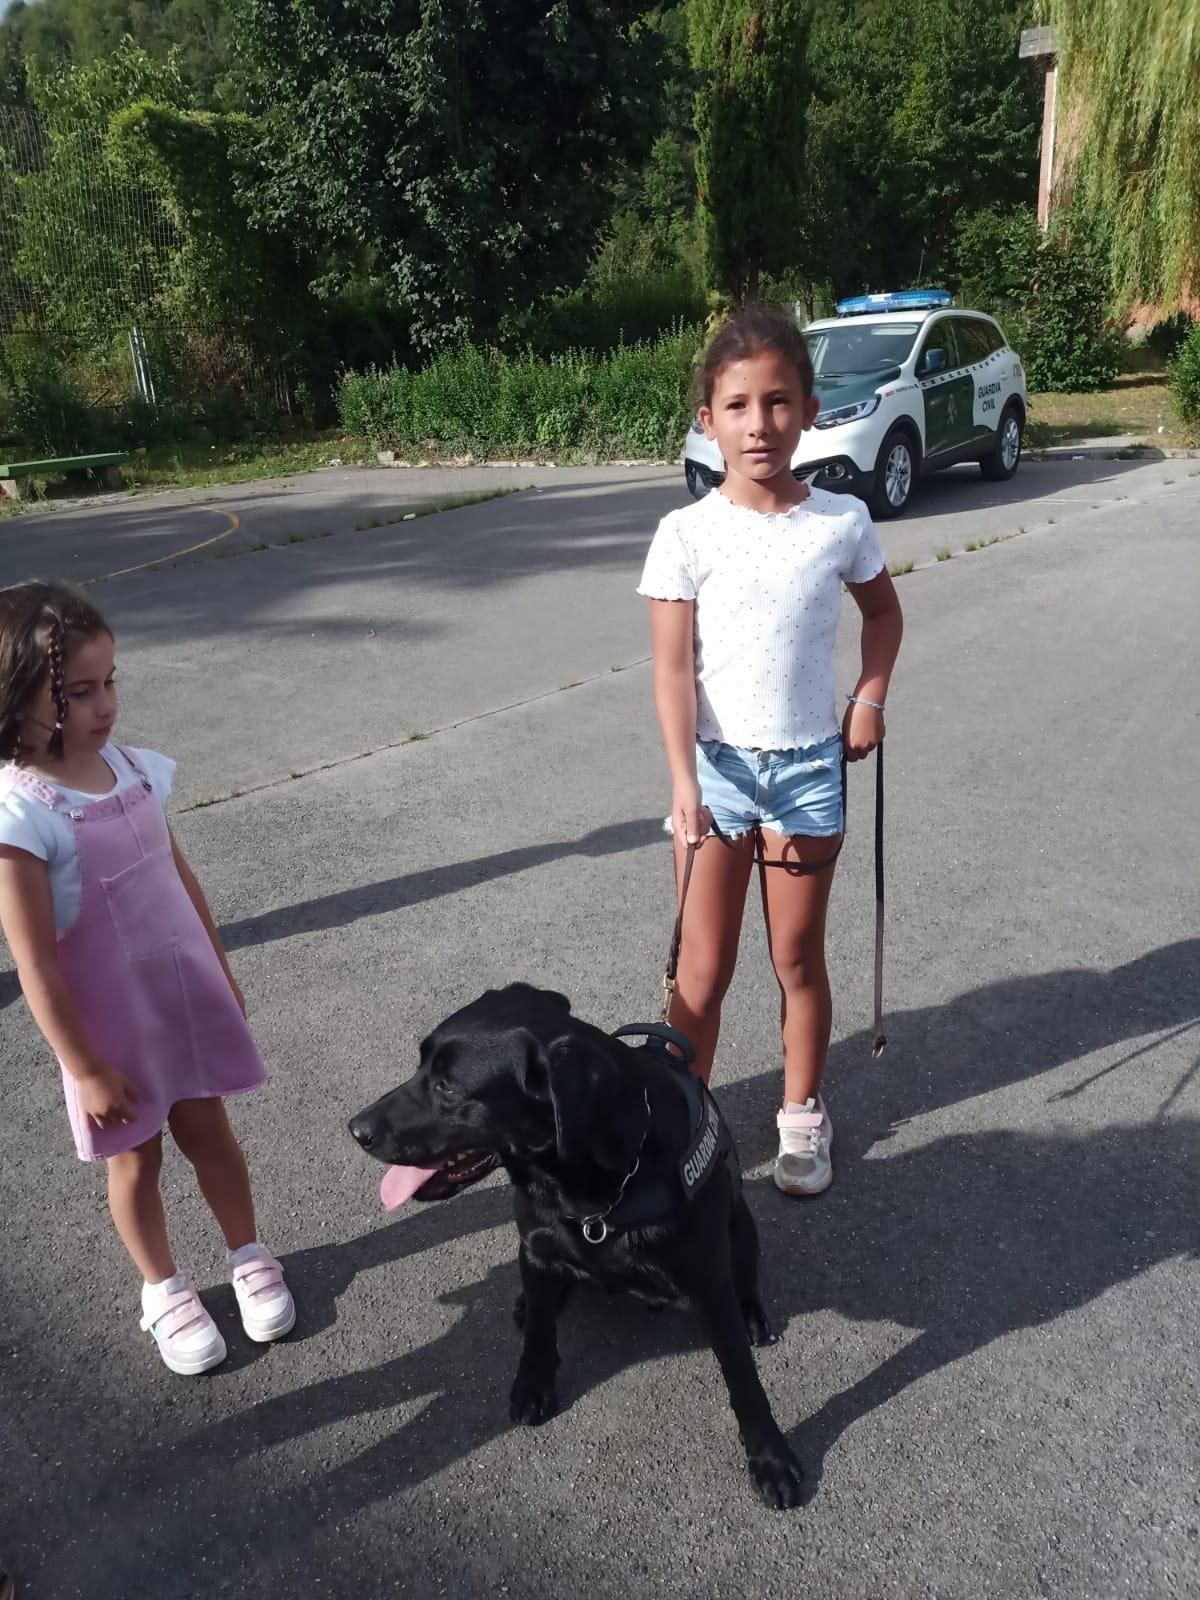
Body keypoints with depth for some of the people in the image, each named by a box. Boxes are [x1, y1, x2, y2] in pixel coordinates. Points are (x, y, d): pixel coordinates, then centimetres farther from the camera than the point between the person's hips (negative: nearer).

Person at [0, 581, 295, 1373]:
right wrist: (85, 1067, -14)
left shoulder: (134, 769, -7)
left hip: (185, 995, 4)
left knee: (207, 1130, 20)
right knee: (136, 1161, 17)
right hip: (110, 1023, -4)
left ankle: (249, 1256, 42)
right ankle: (164, 1290, 41)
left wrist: (222, 972, 13)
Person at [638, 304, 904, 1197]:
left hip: (810, 766, 1)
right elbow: (673, 665, -11)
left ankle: (804, 1117, 33)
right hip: (717, 765, -1)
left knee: (799, 957, 13)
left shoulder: (843, 521, -3)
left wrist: (870, 699, 2)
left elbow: (884, 611, 15)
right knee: (703, 970, 7)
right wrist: (684, 781, -22)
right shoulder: (687, 534, -9)